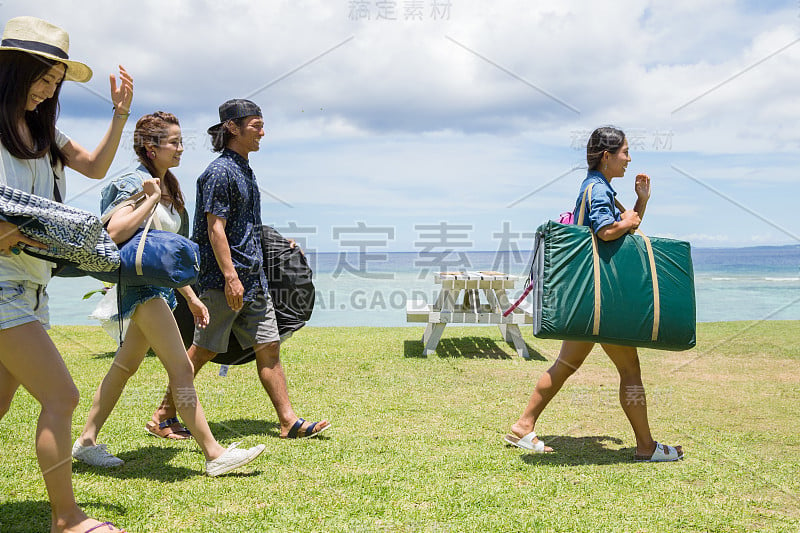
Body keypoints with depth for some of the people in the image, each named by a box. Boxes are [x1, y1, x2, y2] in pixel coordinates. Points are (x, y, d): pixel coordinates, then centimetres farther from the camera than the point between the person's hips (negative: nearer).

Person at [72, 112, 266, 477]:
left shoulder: (167, 187, 17)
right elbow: (115, 233, -25)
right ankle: (214, 454, -11)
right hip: (140, 282, -10)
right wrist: (151, 199, -19)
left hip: (159, 284, 10)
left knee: (126, 365, 14)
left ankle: (86, 441, 24)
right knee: (182, 370, -12)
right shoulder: (136, 184, -10)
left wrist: (191, 296, 21)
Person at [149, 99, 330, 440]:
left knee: (269, 347, 5)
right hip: (223, 279, -9)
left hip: (253, 278, 9)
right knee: (203, 350, 0)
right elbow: (215, 228, -17)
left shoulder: (244, 170, 17)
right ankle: (163, 414, 14)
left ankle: (289, 421, 8)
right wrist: (230, 277, -22)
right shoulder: (220, 171, -11)